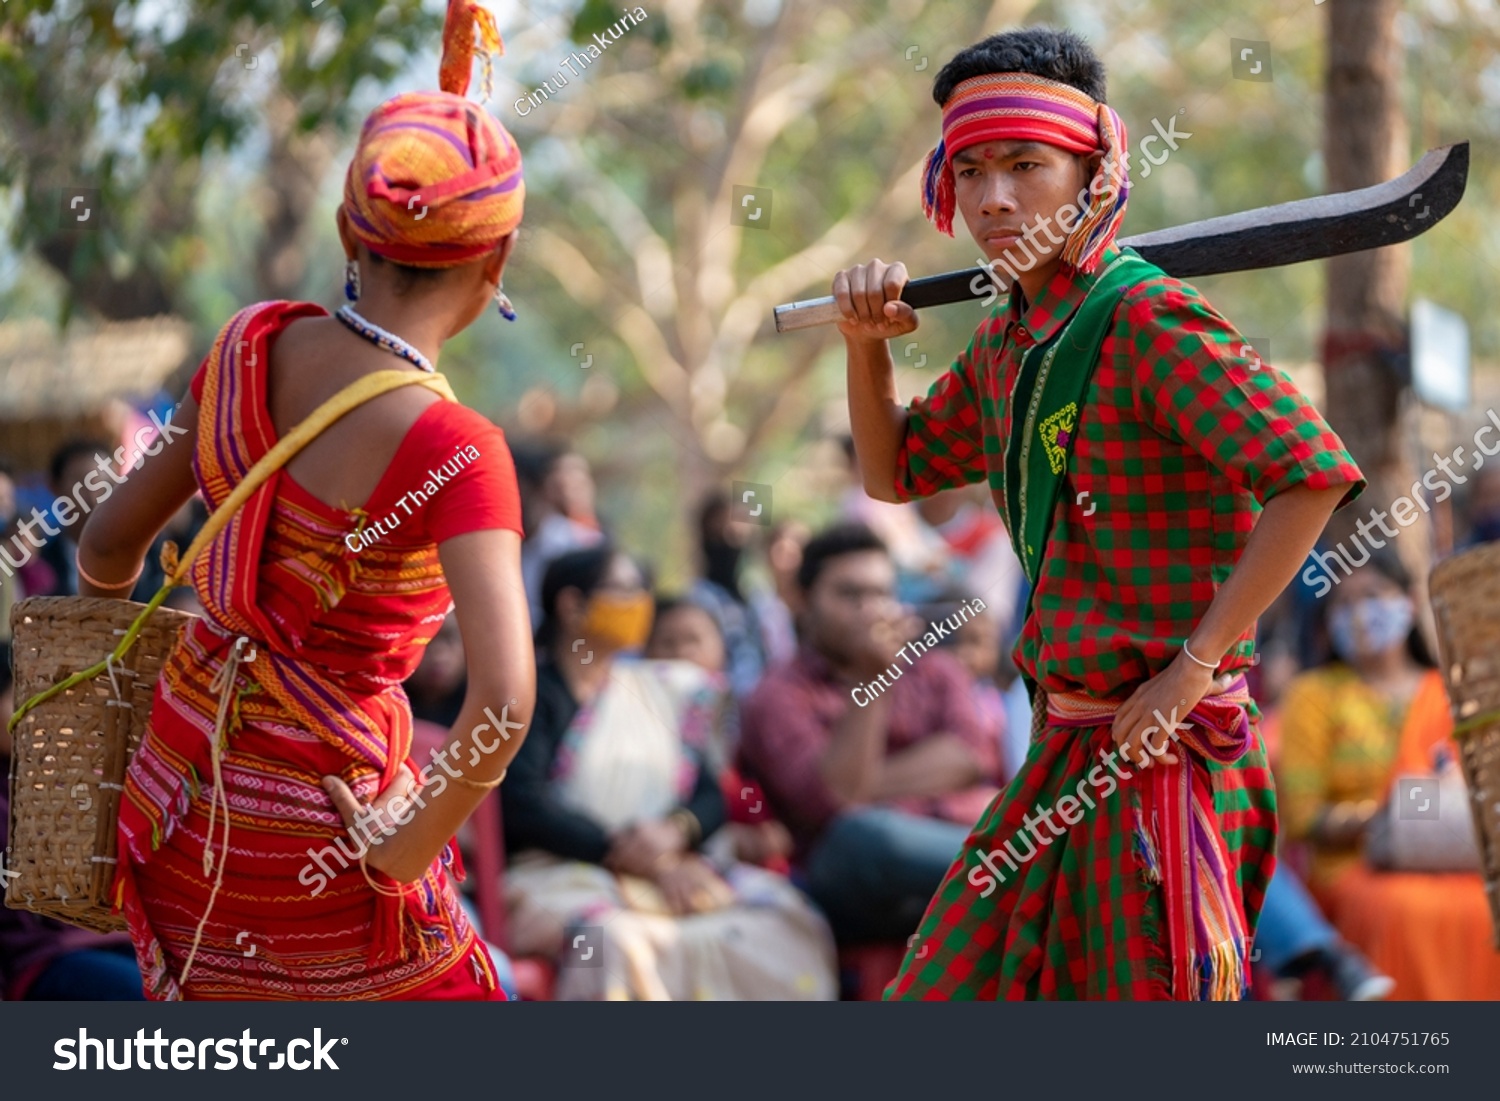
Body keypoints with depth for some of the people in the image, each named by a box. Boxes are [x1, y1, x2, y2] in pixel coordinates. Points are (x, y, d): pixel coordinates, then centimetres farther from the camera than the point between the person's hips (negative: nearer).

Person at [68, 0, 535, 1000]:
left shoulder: (255, 346, -6)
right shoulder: (452, 449, -23)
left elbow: (107, 551, 5)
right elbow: (504, 702, -35)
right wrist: (413, 848, -19)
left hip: (185, 779, 6)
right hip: (318, 830, -6)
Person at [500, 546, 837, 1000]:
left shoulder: (669, 691, 23)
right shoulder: (533, 691, 5)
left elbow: (710, 797, 16)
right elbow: (525, 808, -8)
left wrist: (676, 832, -9)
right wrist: (645, 863, -11)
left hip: (671, 872, 5)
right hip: (564, 874, -5)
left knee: (775, 920, -24)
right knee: (614, 943, -39)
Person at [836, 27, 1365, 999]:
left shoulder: (1145, 319, -15)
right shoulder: (1003, 345, 12)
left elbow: (1316, 475, -25)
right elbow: (895, 474, 28)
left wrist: (1194, 665, -22)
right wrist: (867, 346, 9)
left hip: (1162, 752, -9)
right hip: (1065, 754, 9)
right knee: (952, 987, 12)